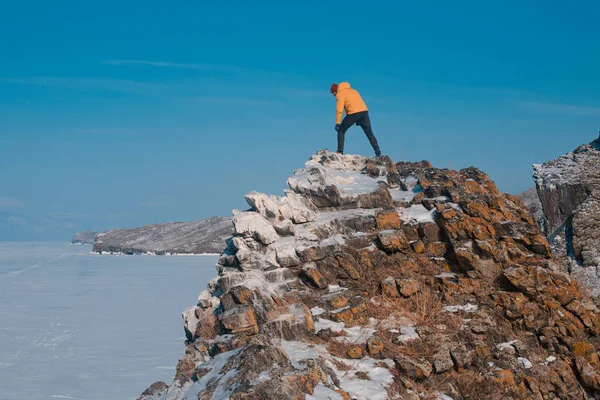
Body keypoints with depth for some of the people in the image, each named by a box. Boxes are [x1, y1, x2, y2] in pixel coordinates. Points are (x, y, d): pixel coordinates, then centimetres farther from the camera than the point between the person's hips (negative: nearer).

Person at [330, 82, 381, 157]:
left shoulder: (340, 94, 6)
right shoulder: (353, 90, 28)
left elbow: (339, 109, -4)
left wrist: (338, 123, -4)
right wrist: (359, 120, 24)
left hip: (354, 113, -6)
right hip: (364, 111, 6)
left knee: (341, 130, 10)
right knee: (369, 133, 11)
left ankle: (340, 151, 2)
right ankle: (378, 153, 4)